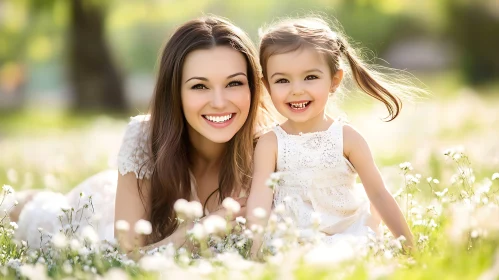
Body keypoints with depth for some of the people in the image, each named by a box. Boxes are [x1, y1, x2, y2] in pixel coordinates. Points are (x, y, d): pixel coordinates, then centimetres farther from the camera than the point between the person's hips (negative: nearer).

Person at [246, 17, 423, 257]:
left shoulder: (347, 138, -2)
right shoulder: (270, 143, -3)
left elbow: (378, 194, 0)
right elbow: (259, 199, -13)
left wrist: (409, 246, -2)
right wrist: (257, 249, -27)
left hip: (351, 236, 1)